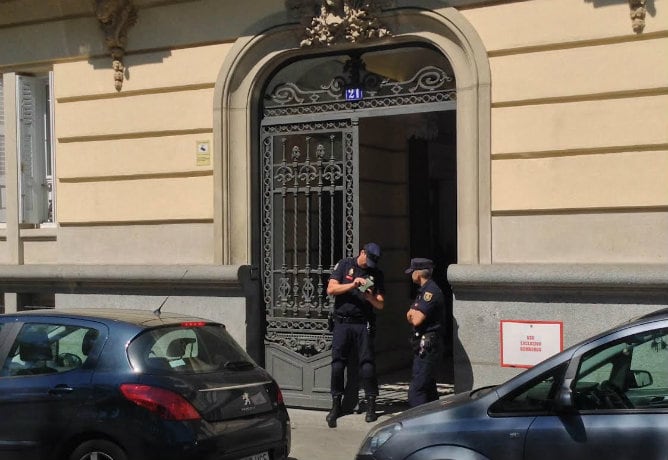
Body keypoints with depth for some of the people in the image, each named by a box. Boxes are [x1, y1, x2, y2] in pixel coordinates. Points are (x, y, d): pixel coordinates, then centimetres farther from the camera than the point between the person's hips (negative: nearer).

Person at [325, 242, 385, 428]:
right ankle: (336, 405, 8)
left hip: (363, 324, 0)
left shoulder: (376, 274, 10)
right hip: (342, 323, 0)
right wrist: (352, 285, -15)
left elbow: (380, 304, 8)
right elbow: (331, 289, -3)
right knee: (337, 364, -1)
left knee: (367, 364, -4)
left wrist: (371, 297, -14)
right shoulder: (344, 265, 7)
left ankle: (371, 407, 4)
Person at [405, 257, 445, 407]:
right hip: (423, 346, 11)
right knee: (428, 388, 16)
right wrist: (414, 314, 0)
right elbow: (411, 316, 20)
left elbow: (416, 320, -21)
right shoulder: (424, 290, 18)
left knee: (416, 391, -13)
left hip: (427, 345, -11)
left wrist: (413, 314, -1)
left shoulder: (431, 291, -15)